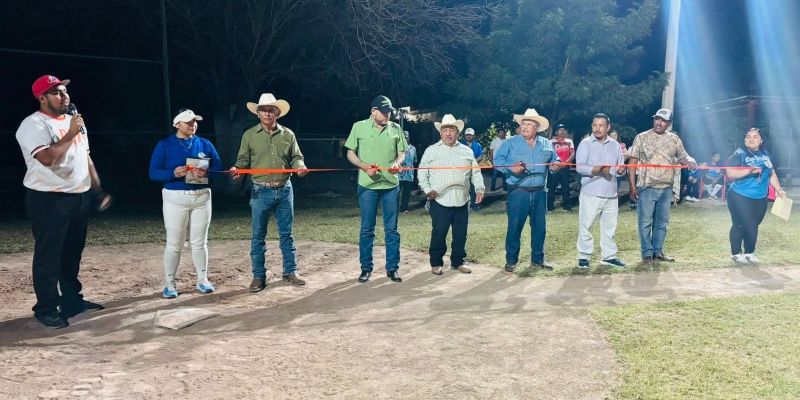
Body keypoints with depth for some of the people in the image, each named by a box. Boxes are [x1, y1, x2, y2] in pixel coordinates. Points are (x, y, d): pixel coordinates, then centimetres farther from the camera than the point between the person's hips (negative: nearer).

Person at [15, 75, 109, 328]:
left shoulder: (74, 122, 16)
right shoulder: (34, 124, -11)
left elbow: (86, 158, 20)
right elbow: (46, 158, -26)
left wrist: (98, 189, 16)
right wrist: (70, 135, -19)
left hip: (79, 196, 8)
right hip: (48, 200, -8)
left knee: (72, 253, 14)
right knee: (48, 256, -2)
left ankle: (72, 300, 25)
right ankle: (47, 308, 7)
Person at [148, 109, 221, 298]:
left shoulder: (205, 144, 8)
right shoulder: (165, 145, 0)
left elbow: (218, 167, 5)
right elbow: (154, 173, -5)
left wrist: (206, 173, -18)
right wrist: (173, 173, -23)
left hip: (202, 196, 3)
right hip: (175, 198, -2)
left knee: (199, 242, 10)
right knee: (174, 243, 1)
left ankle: (202, 280, 19)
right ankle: (169, 284, 10)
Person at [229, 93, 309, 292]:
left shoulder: (287, 134, 6)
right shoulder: (249, 135, 3)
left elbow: (296, 157, 10)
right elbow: (243, 159, 5)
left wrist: (300, 166, -12)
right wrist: (237, 168, -16)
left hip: (285, 190, 1)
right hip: (261, 191, -1)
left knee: (286, 233, 9)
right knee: (258, 235, 4)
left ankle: (290, 271, 20)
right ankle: (258, 276, 13)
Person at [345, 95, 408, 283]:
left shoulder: (395, 128, 5)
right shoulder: (359, 127, 0)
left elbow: (402, 152, 12)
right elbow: (350, 153, 4)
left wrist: (397, 162, -10)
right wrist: (364, 166, -13)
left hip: (390, 184, 2)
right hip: (367, 185, -1)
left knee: (391, 228, 5)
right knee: (367, 228, 5)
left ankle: (392, 268, 14)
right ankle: (366, 268, 16)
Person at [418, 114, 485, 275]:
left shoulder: (467, 151, 13)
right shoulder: (431, 150, 6)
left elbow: (475, 172, 13)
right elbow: (422, 172, 5)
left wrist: (479, 189, 1)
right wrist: (427, 189, -7)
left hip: (462, 201, 3)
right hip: (440, 201, -3)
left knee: (460, 234, 8)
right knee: (438, 234, 0)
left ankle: (458, 261, 22)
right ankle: (436, 263, 14)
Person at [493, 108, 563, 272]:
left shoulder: (546, 144, 10)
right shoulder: (511, 143, 0)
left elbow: (555, 160, 19)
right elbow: (497, 160, -4)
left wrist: (556, 165, -4)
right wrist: (510, 167, -21)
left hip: (540, 192, 4)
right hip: (518, 192, -3)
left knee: (540, 226, 10)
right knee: (514, 226, -2)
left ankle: (538, 259, 23)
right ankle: (511, 260, 9)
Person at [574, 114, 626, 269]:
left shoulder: (615, 145, 12)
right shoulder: (585, 143, 0)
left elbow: (621, 167, 13)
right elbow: (579, 167, -10)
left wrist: (621, 169, -12)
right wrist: (596, 170, -26)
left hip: (611, 194, 4)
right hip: (590, 193, -4)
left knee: (610, 226, 10)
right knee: (586, 226, -1)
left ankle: (609, 256, 20)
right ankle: (584, 256, 8)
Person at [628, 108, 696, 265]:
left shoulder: (674, 139, 7)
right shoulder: (642, 138, -1)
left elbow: (683, 156, 11)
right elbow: (633, 162, -2)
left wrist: (690, 160, -16)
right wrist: (632, 186, -8)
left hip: (666, 189, 4)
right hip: (646, 188, -3)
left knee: (662, 222, 11)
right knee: (645, 222, -1)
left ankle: (658, 251, 21)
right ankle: (647, 254, 7)